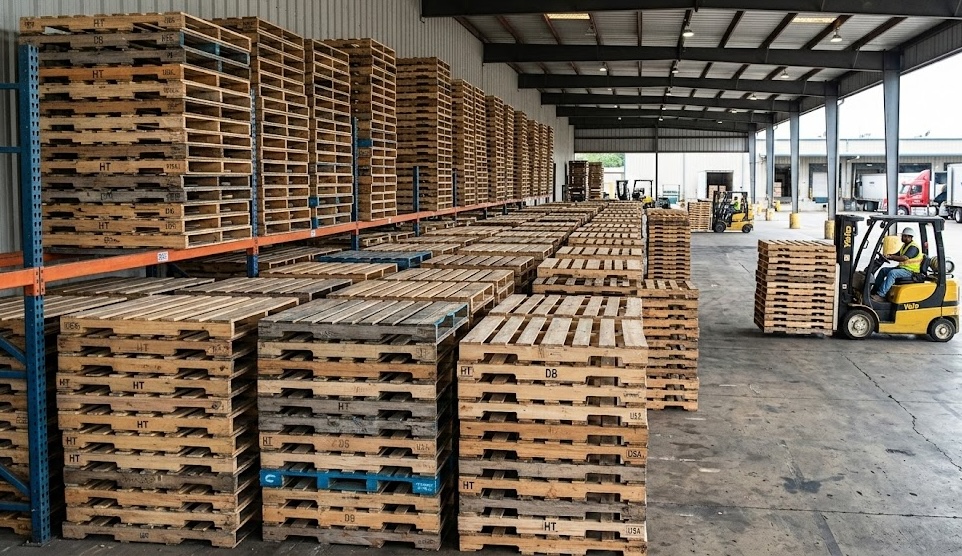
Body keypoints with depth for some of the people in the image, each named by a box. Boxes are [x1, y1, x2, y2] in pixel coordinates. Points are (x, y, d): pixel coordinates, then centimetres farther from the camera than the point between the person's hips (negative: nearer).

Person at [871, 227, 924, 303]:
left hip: (910, 271, -10)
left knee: (892, 273, -31)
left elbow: (904, 258, -30)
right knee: (883, 270, 1)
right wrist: (887, 256, -5)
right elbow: (898, 256, 16)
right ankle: (874, 291, -5)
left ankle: (880, 295, -36)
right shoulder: (905, 245, 17)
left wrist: (890, 257, -32)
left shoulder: (913, 247, -16)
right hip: (902, 268, 10)